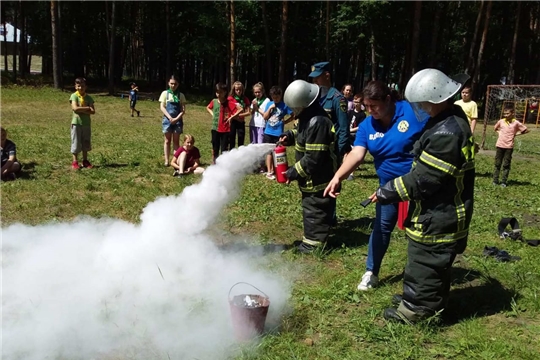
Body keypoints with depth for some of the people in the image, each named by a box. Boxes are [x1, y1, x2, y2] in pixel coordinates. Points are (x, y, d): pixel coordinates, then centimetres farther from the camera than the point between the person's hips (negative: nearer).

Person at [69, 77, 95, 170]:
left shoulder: (88, 97, 4)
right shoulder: (74, 96, -5)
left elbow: (93, 111, -5)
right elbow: (75, 108, -20)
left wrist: (81, 110, -17)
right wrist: (87, 108, -15)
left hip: (86, 123, 4)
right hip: (76, 123, -3)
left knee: (86, 143, 11)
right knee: (76, 143, 1)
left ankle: (85, 161, 22)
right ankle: (75, 162, 9)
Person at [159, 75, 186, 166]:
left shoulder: (181, 95, 4)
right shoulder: (165, 93, 3)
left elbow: (183, 110, 0)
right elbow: (162, 107, -3)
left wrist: (176, 118, -15)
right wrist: (170, 117, -16)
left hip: (177, 120, 0)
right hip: (167, 120, 0)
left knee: (176, 141, 4)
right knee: (167, 141, 3)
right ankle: (166, 160, 5)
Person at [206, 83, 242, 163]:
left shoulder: (229, 103, -11)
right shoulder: (214, 101, 1)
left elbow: (240, 109, -17)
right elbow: (208, 108, 22)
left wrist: (231, 117, -15)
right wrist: (212, 114, 7)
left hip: (225, 130, -4)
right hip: (215, 129, 4)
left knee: (224, 150, 1)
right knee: (215, 149, 13)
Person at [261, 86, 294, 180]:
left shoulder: (284, 105, -6)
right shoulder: (269, 104, 4)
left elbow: (293, 116, -2)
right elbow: (265, 117, 2)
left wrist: (285, 121, -8)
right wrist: (270, 108, -9)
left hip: (278, 133, -3)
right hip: (268, 132, 3)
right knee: (269, 151, 6)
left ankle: (273, 170, 17)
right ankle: (269, 171, 11)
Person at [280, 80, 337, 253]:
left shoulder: (317, 123, -29)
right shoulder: (309, 117, 4)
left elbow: (313, 158, -29)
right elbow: (302, 135, 23)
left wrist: (293, 172, -19)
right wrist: (290, 136, 1)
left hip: (318, 178, -11)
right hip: (312, 178, 11)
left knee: (314, 210, 4)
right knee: (311, 208, 22)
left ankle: (313, 243, 18)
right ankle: (312, 238, 37)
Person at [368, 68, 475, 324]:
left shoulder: (446, 134, -29)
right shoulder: (453, 118, 4)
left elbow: (423, 180, -26)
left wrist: (386, 193, -17)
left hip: (437, 217, -10)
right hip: (442, 212, 10)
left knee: (424, 262, 6)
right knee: (435, 261, 24)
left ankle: (414, 308, 21)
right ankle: (432, 301, 41)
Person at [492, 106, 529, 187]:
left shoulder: (516, 123, -3)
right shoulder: (501, 121, 2)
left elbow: (526, 130, 5)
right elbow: (495, 128, 21)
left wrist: (517, 133, 1)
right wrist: (499, 132, 8)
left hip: (509, 147, -1)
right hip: (500, 145, 2)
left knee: (506, 165, 3)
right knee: (497, 164, 5)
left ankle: (503, 182, 8)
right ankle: (495, 180, 10)